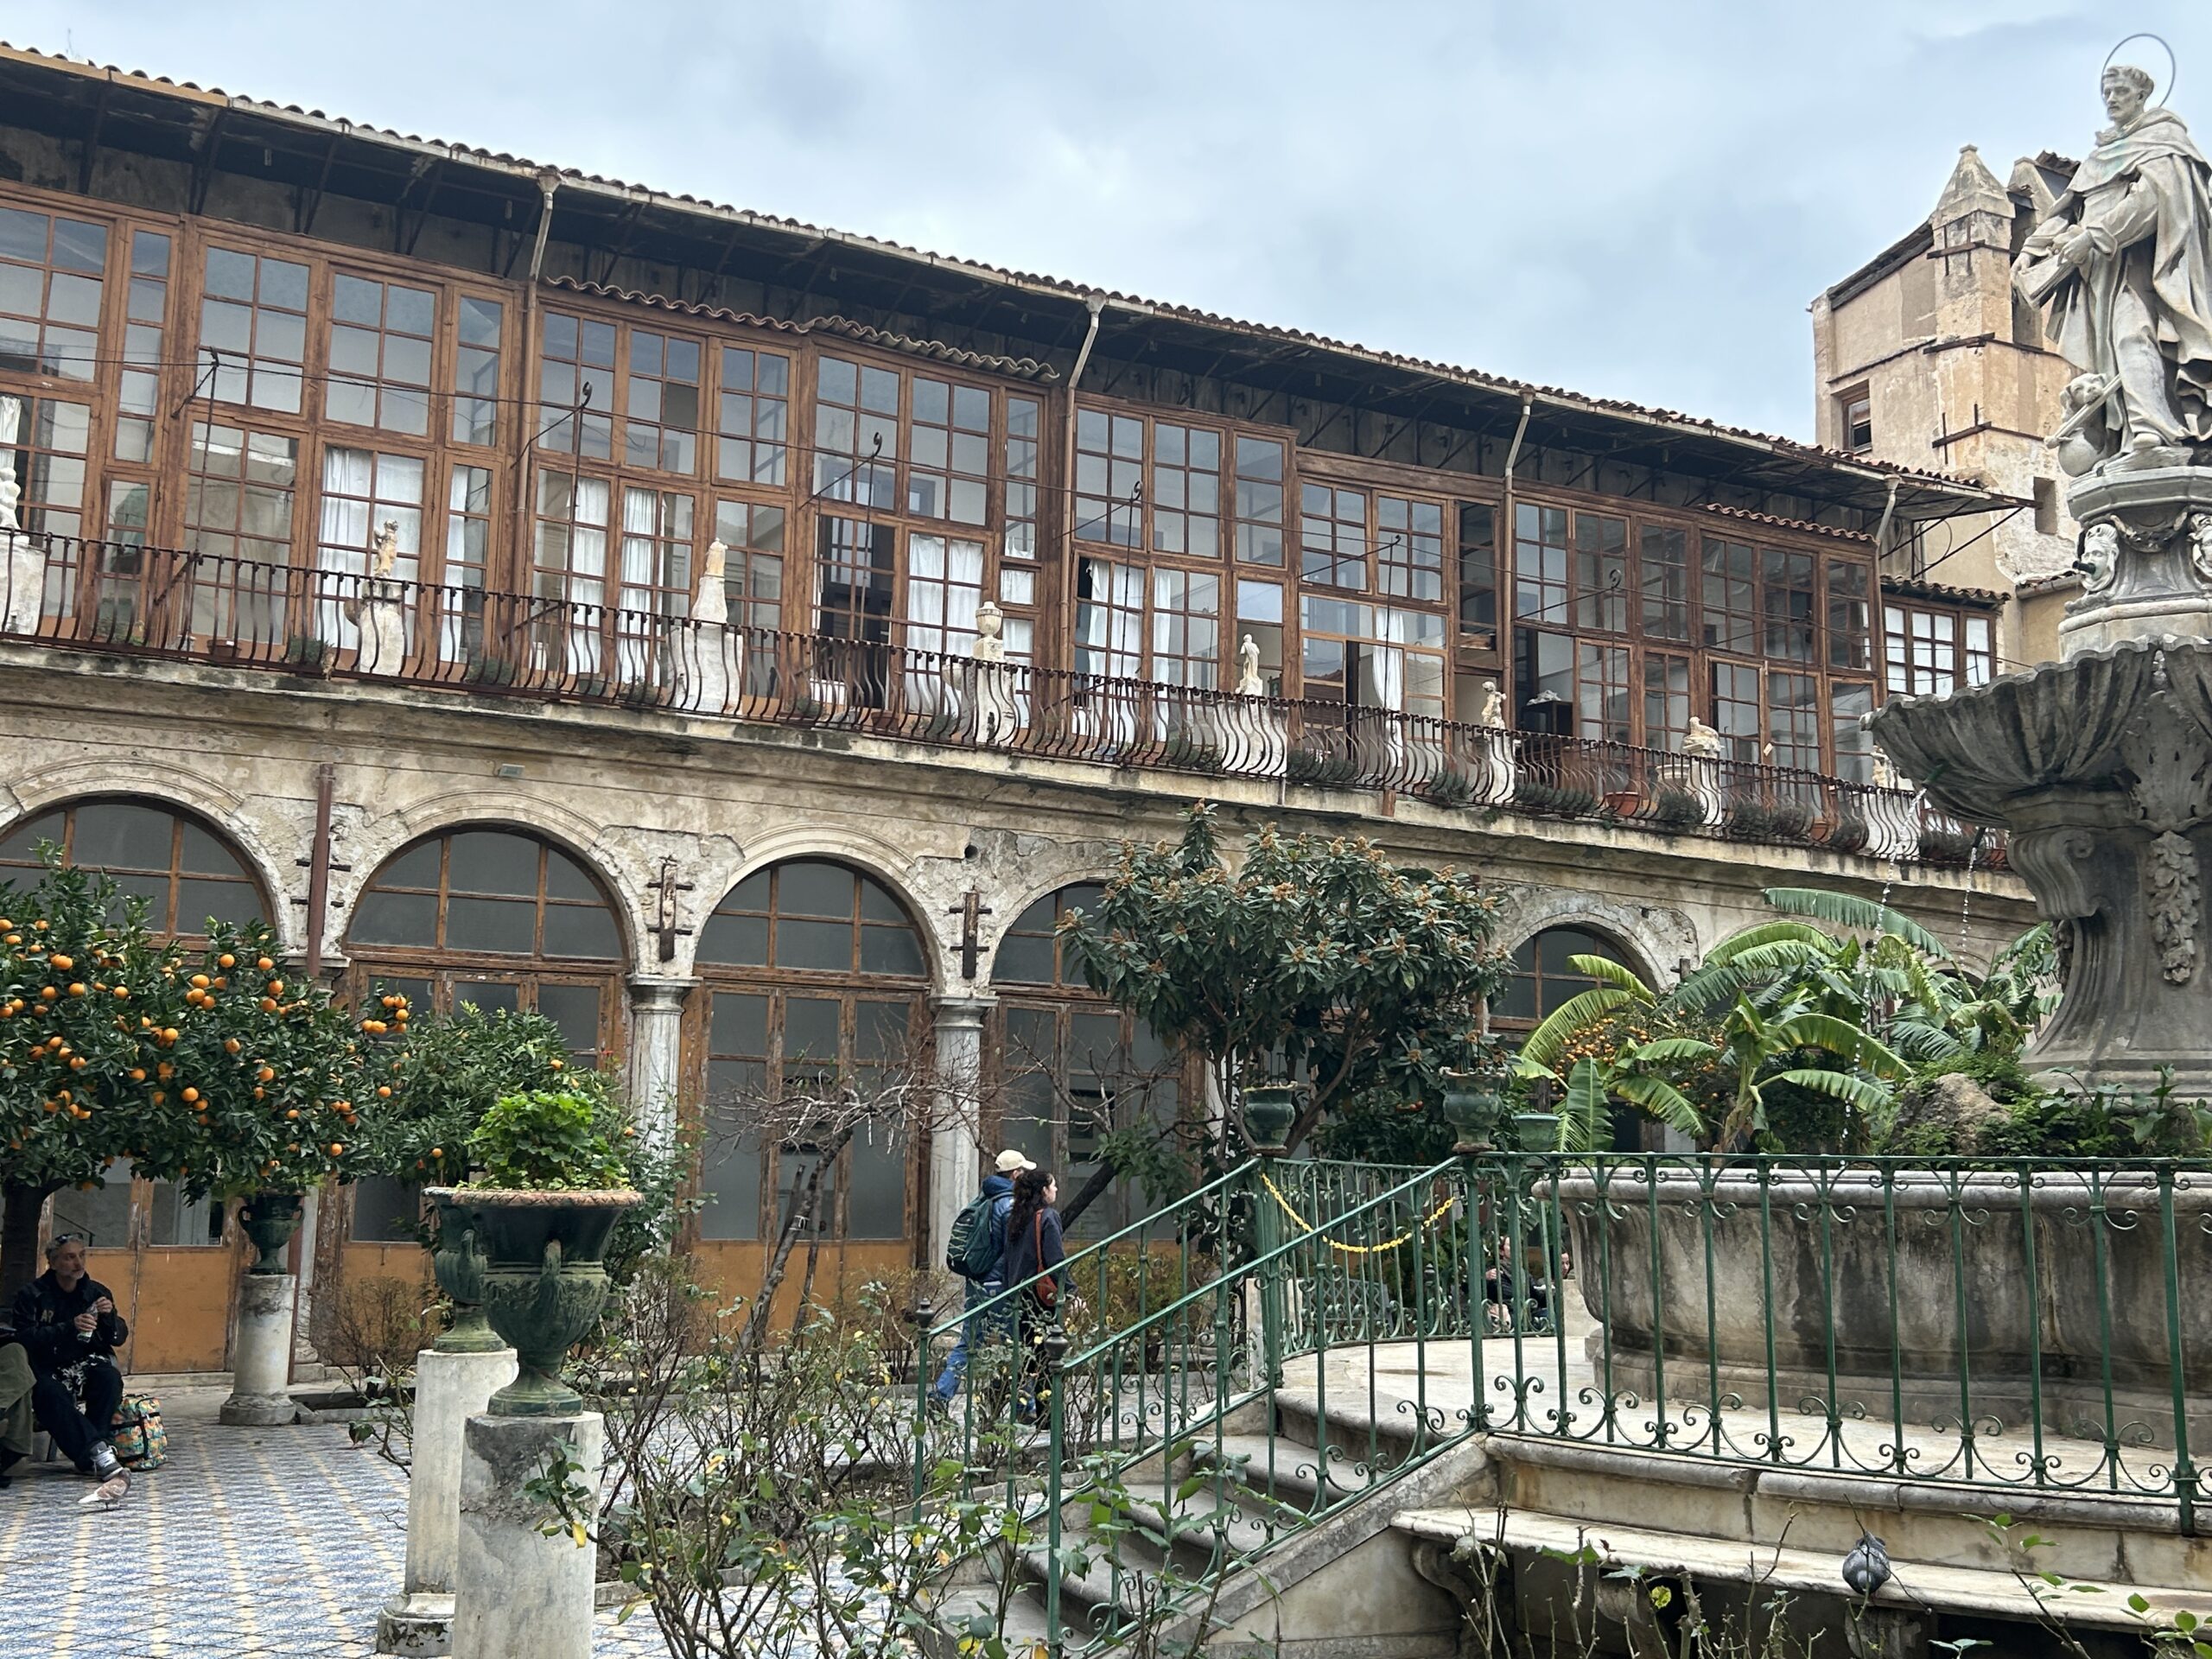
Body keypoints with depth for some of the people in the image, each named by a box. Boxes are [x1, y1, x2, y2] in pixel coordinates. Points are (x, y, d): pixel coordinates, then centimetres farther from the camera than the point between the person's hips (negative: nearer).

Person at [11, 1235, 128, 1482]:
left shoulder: (97, 1292, 10)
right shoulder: (31, 1295, 0)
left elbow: (120, 1338, 10)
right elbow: (25, 1338, -14)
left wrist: (109, 1316, -11)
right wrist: (69, 1328, -25)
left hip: (87, 1366, 3)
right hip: (47, 1371, -3)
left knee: (110, 1378, -30)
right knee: (51, 1394, -35)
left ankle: (87, 1456, -26)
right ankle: (97, 1451, -39)